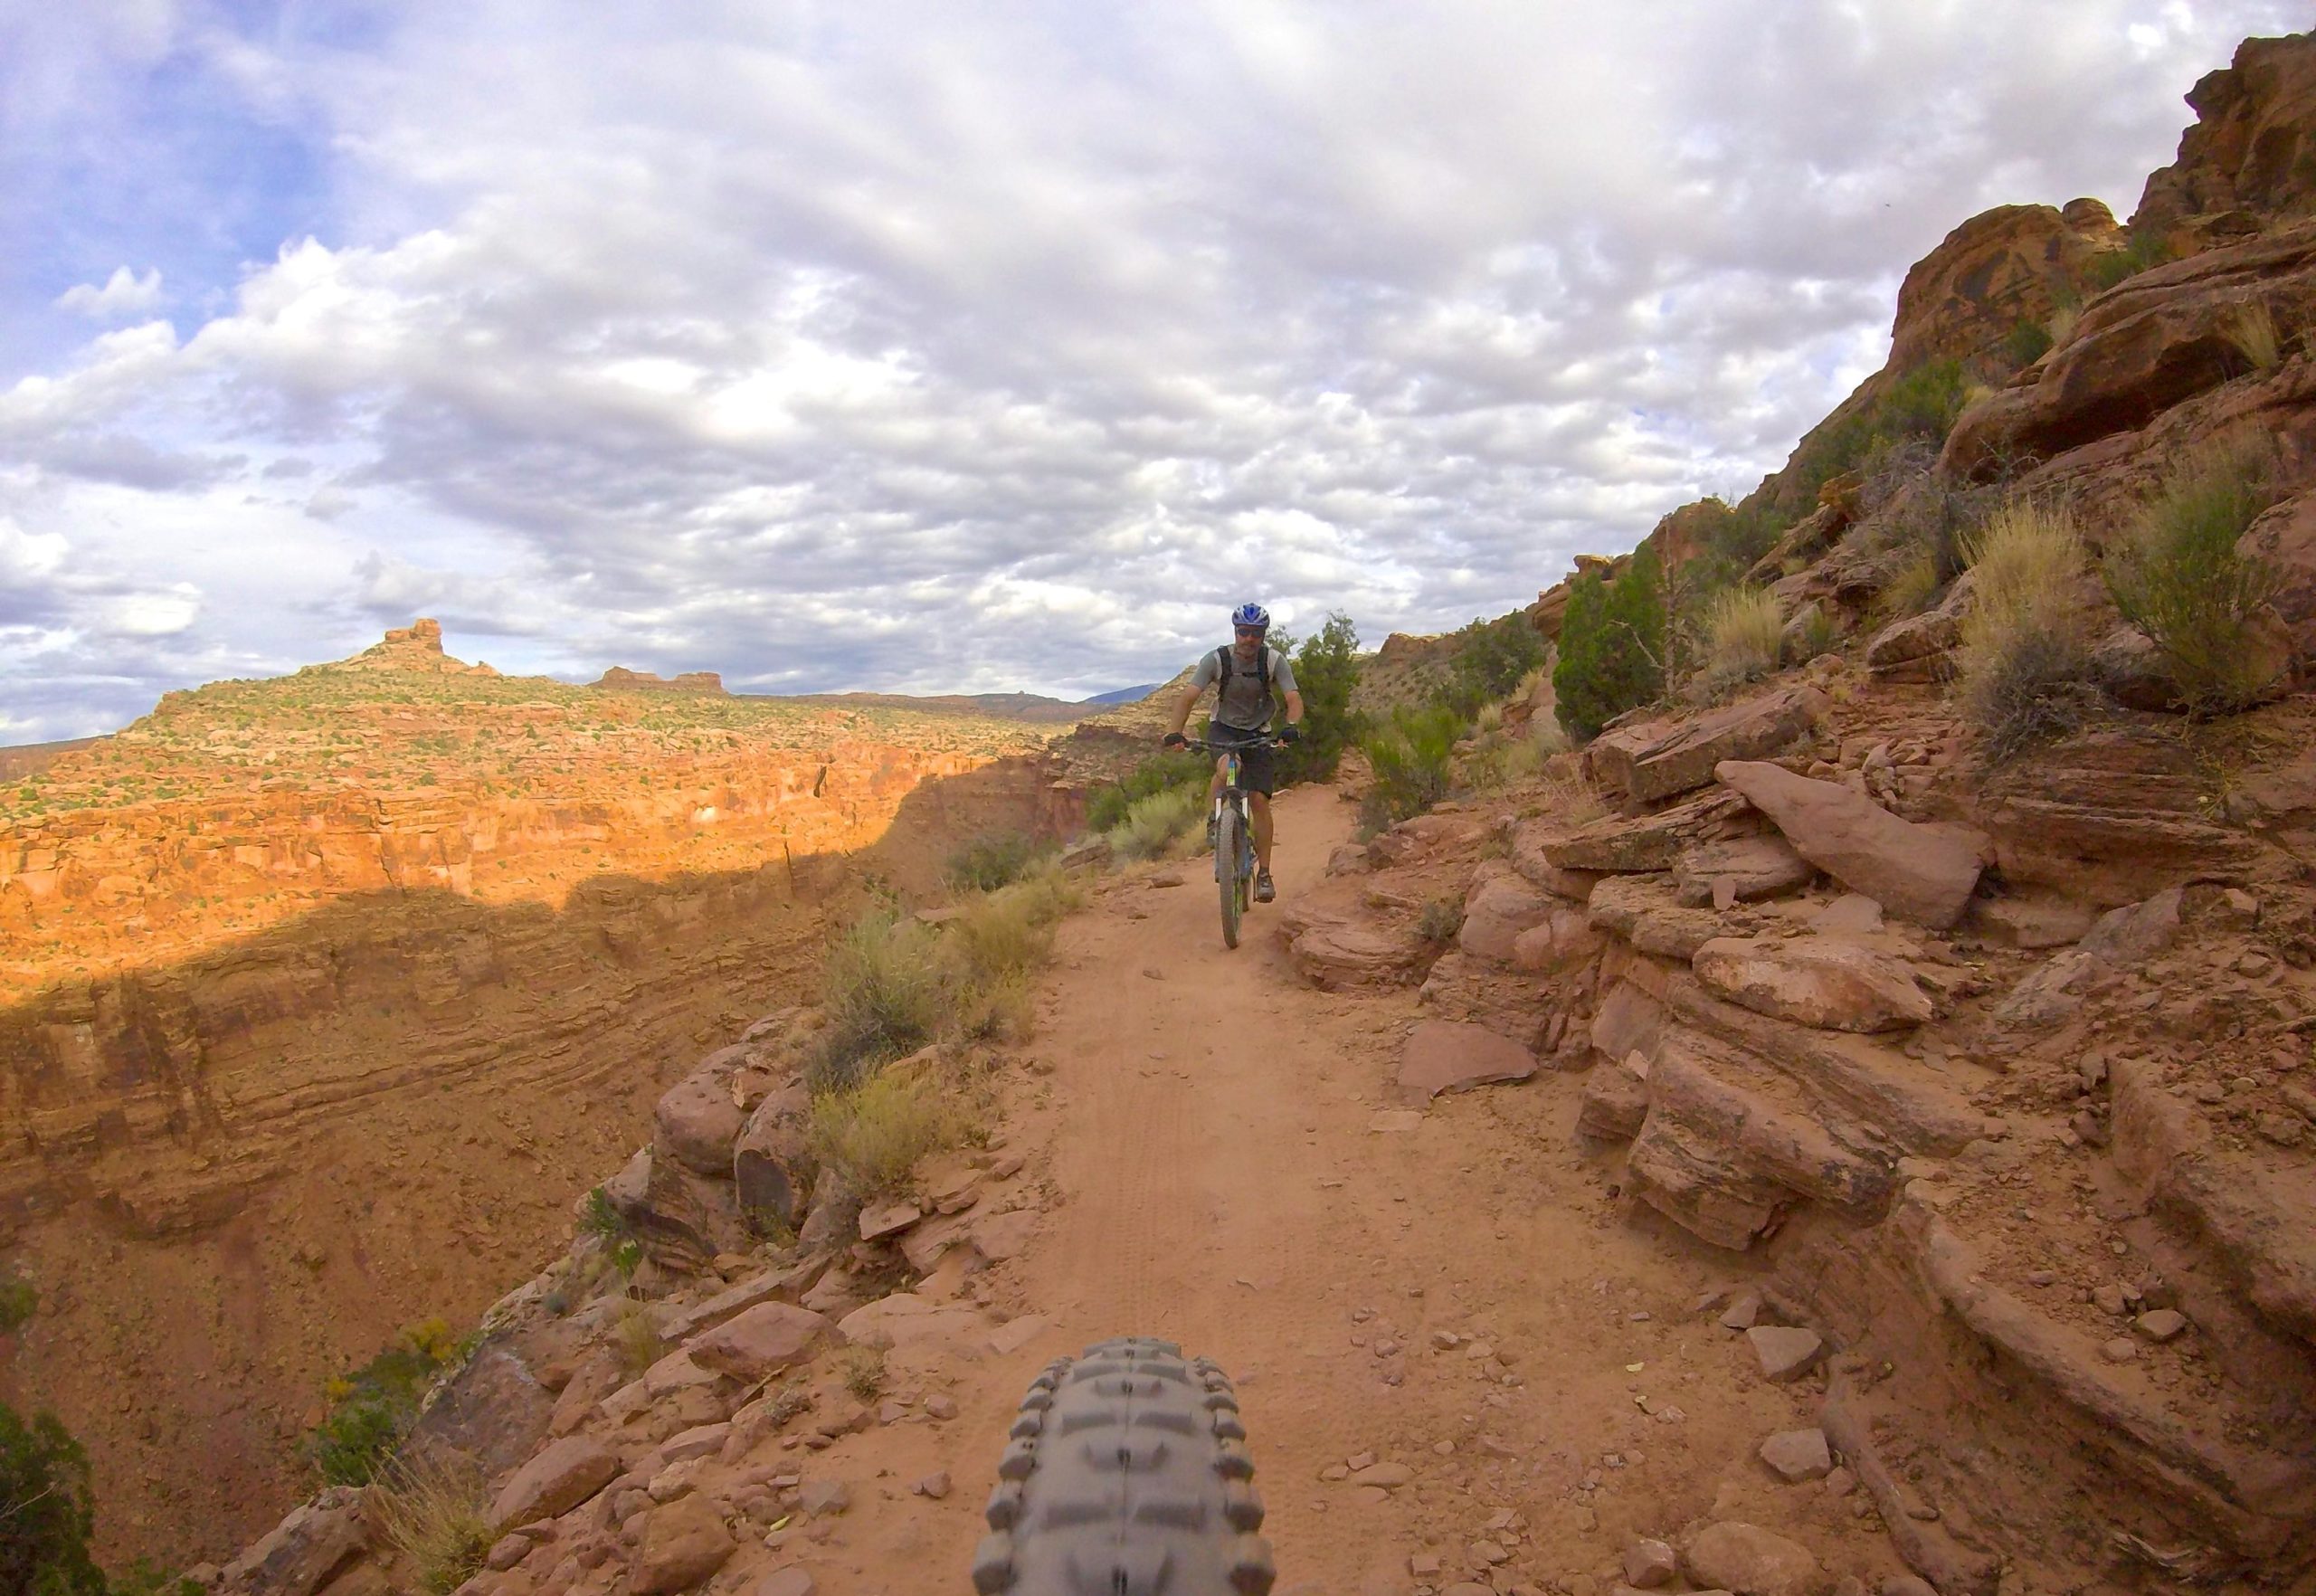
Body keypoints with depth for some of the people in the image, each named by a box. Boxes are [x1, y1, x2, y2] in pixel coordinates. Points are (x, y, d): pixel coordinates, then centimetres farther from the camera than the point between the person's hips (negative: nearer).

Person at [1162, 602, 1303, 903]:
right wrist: (1175, 731, -42)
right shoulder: (1216, 660, -18)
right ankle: (1213, 825, -13)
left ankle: (1264, 875, 0)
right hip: (1223, 728, -1)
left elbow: (1294, 699, -24)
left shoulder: (1274, 661, -16)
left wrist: (1291, 726, -46)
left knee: (1260, 800, -9)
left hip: (1258, 733, 1)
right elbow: (1188, 697, -26)